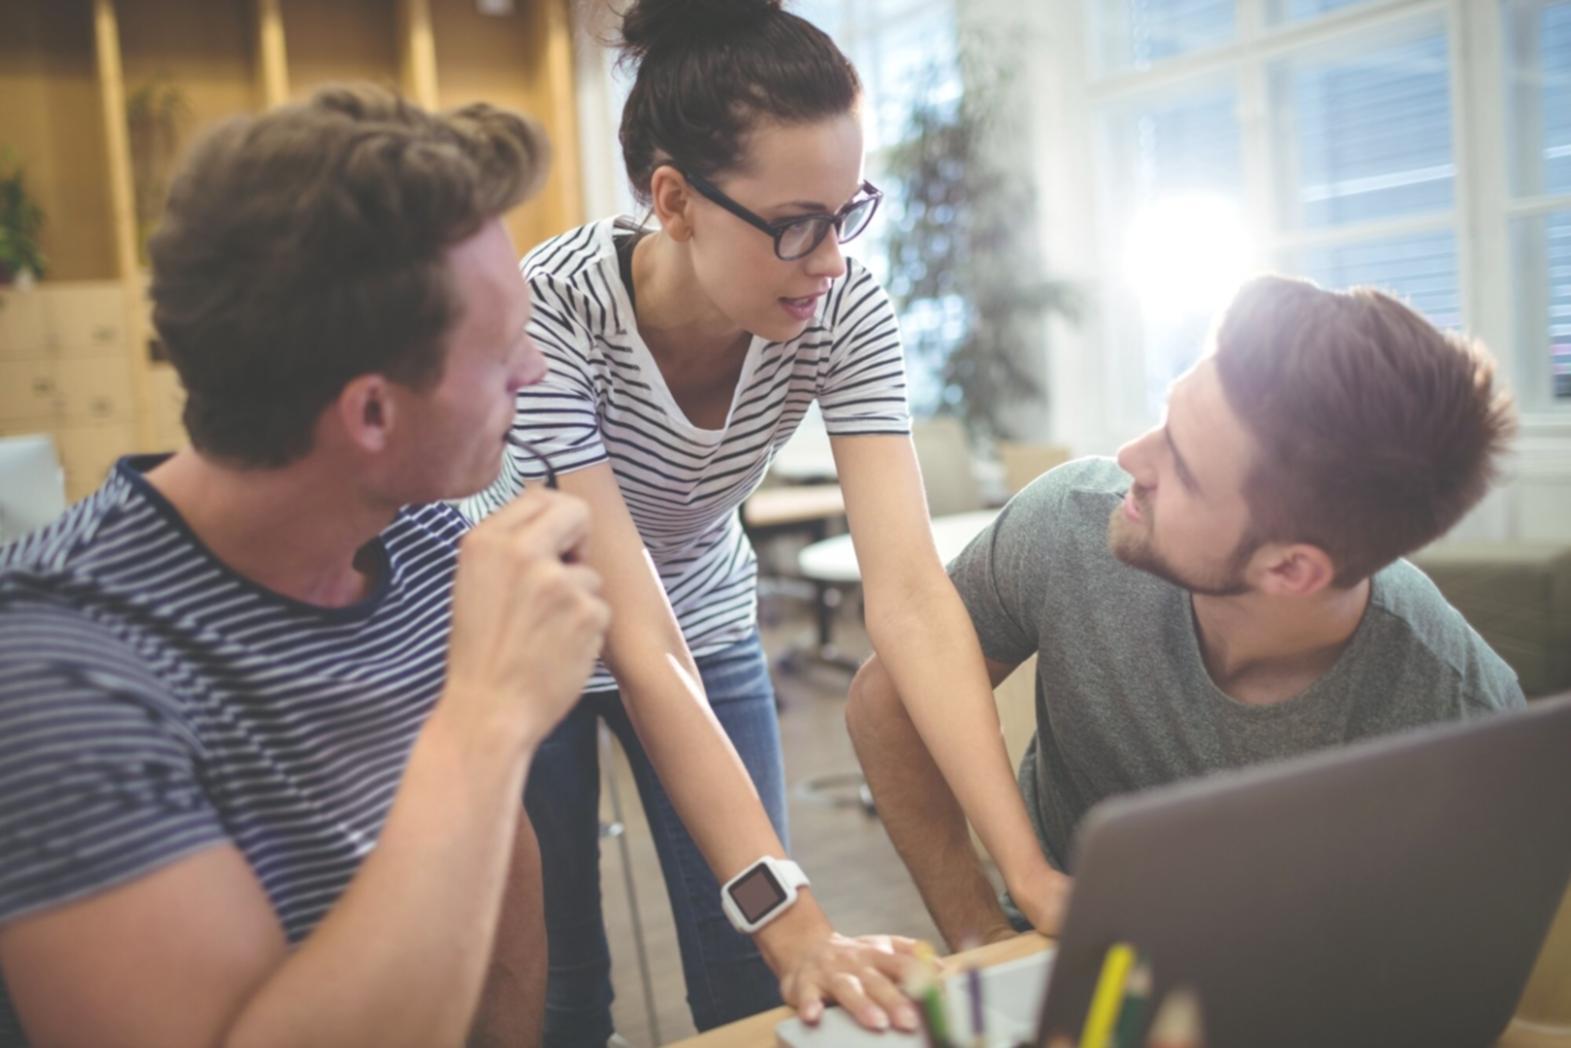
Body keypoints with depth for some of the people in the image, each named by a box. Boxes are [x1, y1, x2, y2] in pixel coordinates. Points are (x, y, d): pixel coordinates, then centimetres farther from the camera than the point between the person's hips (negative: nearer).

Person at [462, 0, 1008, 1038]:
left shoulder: (845, 310, -23)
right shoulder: (549, 312, -34)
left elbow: (910, 593, -29)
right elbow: (642, 653, -37)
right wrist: (797, 922, -41)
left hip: (705, 615, 3)